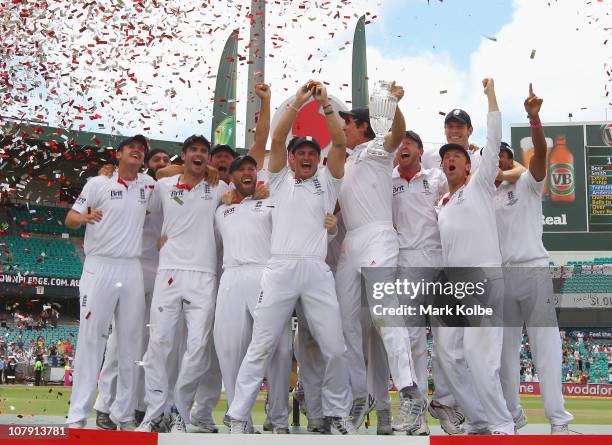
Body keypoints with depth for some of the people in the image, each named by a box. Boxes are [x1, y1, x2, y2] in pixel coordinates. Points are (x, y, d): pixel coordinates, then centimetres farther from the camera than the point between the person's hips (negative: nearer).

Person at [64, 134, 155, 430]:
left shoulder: (148, 184, 12)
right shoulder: (98, 183, 2)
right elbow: (70, 218, 1)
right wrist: (84, 217, -22)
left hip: (132, 271, 4)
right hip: (99, 268, -4)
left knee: (130, 344, 5)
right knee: (91, 339, -6)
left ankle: (124, 415, 13)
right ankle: (77, 417, -3)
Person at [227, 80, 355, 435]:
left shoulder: (326, 182, 17)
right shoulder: (280, 180, 16)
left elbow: (340, 144, 5)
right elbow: (277, 139, 3)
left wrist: (326, 104, -1)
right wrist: (298, 102, -2)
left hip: (317, 271, 1)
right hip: (280, 270, -1)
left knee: (335, 349, 1)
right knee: (261, 347, -1)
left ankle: (338, 413, 18)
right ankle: (239, 417, 6)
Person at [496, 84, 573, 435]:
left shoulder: (527, 184, 5)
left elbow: (541, 151, -13)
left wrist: (534, 118, -27)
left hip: (533, 271, -4)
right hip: (499, 277, 4)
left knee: (546, 345, -6)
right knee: (505, 350, 6)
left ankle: (558, 420, -5)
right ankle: (513, 417, 14)